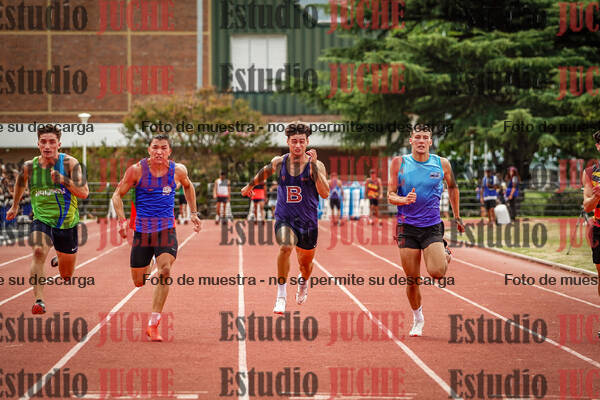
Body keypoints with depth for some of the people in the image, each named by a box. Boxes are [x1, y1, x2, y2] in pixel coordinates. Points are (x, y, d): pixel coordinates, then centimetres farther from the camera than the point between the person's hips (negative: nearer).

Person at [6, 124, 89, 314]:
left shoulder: (70, 163, -12)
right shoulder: (29, 167, -5)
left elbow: (84, 192, -18)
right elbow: (20, 183, 19)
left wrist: (63, 180, -32)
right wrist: (15, 206, 31)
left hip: (67, 224, 0)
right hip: (41, 220, 0)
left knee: (67, 276, 14)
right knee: (39, 252, -32)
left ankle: (59, 260, 51)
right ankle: (39, 300, -33)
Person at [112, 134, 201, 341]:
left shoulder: (178, 170, 0)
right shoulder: (137, 170, -7)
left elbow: (188, 186, 23)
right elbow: (118, 194, 1)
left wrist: (194, 213, 20)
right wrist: (122, 220, -13)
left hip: (166, 230, 0)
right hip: (142, 230, 0)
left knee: (165, 270, -25)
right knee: (139, 282, 9)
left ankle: (153, 324, -23)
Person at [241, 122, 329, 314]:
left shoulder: (316, 166, -11)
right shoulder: (279, 162, -3)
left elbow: (325, 193, -25)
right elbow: (264, 172, 20)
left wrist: (313, 165, -30)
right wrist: (250, 185, 35)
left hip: (308, 222, 1)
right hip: (284, 219, -1)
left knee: (305, 264, 17)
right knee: (285, 247, -32)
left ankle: (303, 281, 56)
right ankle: (281, 293, -19)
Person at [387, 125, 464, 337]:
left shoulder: (442, 164, 1)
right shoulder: (399, 163, -2)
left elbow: (452, 187, 18)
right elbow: (390, 195, -1)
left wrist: (457, 217, 22)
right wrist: (404, 200, -23)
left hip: (432, 226, 0)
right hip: (408, 227, 0)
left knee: (437, 272, -19)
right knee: (412, 280, 1)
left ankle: (446, 256, 18)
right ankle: (417, 318, 24)